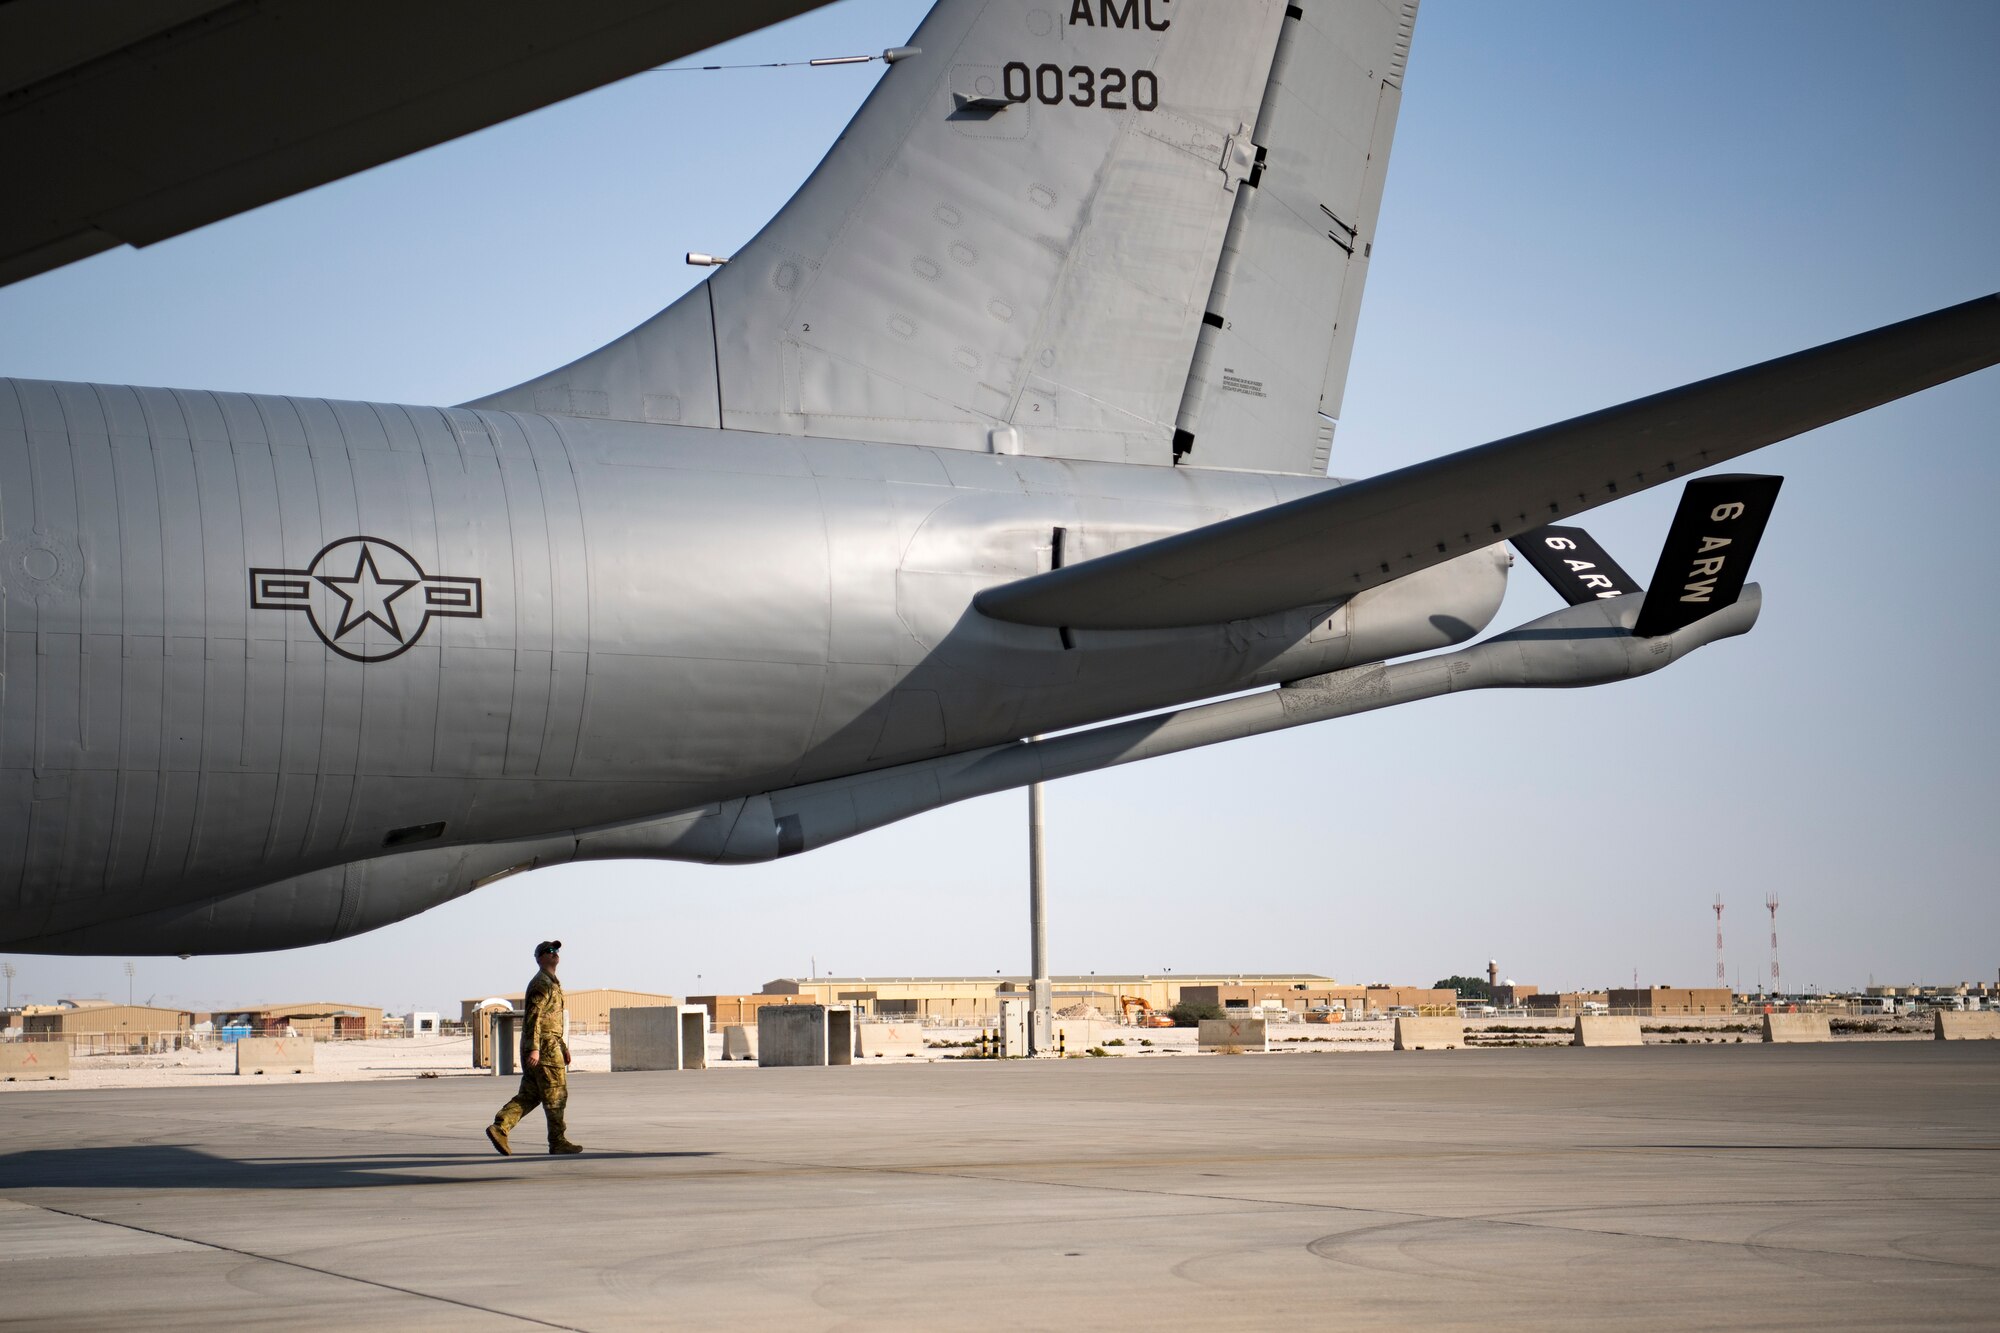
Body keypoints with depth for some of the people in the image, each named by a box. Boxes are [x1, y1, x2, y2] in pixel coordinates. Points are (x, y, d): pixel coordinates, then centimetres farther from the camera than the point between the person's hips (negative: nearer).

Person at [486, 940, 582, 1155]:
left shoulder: (552, 983, 22)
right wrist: (534, 1048, -26)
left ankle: (499, 1128, -1)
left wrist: (563, 1046, 27)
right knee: (556, 1095, -3)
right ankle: (558, 1141, 2)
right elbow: (533, 1016, -19)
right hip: (544, 1045, -10)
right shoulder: (541, 983, -11)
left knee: (529, 1095, 8)